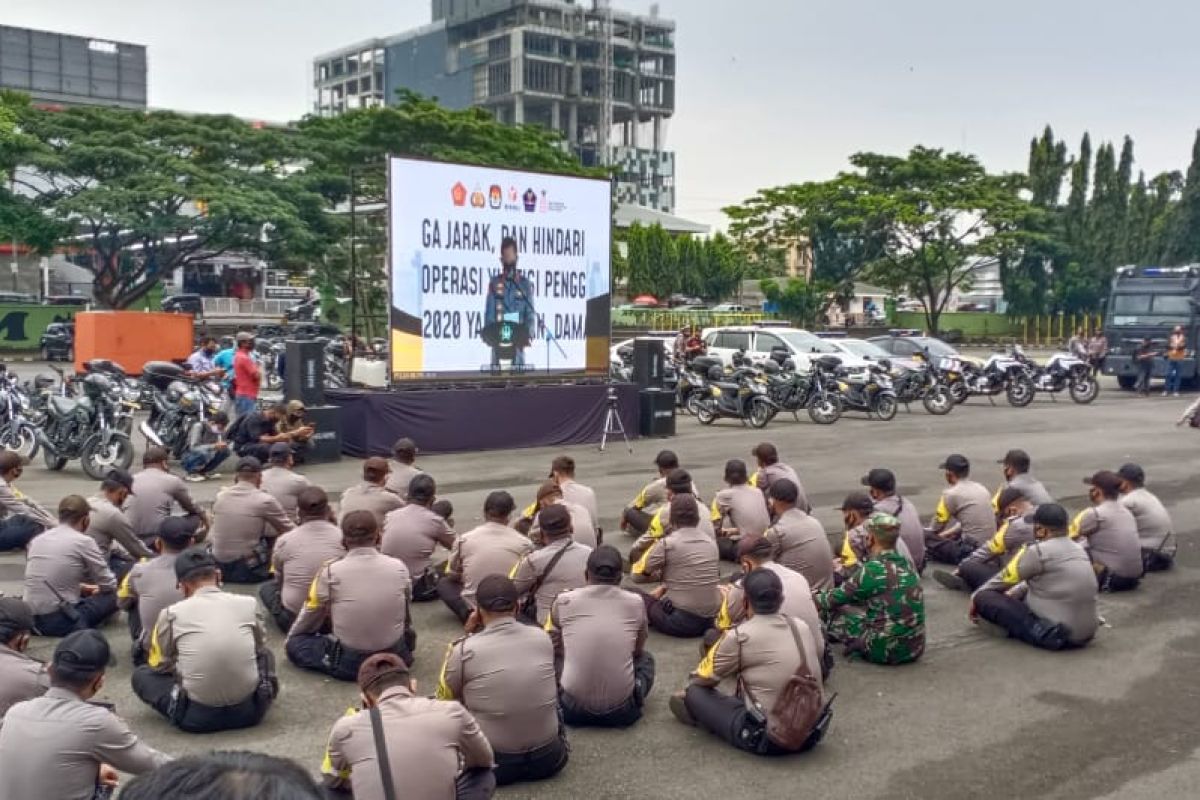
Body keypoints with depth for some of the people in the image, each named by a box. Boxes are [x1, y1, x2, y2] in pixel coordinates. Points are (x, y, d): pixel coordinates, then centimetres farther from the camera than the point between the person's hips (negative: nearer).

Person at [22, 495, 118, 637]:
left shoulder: (37, 539, 11)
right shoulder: (84, 541, -8)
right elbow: (108, 585, -1)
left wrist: (83, 588, 28)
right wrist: (96, 590, 21)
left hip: (30, 618, 7)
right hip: (58, 621, -7)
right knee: (114, 596, 7)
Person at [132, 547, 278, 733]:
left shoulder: (171, 613, -5)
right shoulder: (248, 603, -1)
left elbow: (160, 665, 11)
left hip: (196, 716, 1)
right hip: (249, 709, -1)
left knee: (140, 674, 24)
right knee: (266, 654, 31)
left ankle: (180, 706, 9)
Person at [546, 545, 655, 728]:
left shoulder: (563, 602, -1)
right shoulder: (636, 603, 0)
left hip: (573, 708, 1)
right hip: (622, 709, 0)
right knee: (646, 657, 30)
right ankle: (632, 701, 12)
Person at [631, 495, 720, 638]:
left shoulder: (667, 543, -11)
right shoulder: (711, 542, 7)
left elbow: (636, 575, -1)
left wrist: (660, 574, 17)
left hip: (681, 621, -6)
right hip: (711, 619, 6)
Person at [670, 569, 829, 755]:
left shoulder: (739, 636, -13)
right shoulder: (803, 627, 3)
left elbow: (702, 679, 2)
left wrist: (690, 692, 27)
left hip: (769, 738, -6)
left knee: (695, 692, 7)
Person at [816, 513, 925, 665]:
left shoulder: (873, 569, -16)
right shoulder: (905, 565, 6)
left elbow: (837, 598, -1)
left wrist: (814, 600, 17)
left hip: (887, 651, -7)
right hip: (915, 649, 7)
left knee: (832, 612, 11)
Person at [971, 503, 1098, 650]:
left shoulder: (1038, 551, -14)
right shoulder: (1079, 550, 9)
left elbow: (1004, 579, 1)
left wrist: (975, 597, 16)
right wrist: (1011, 594, 29)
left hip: (1053, 634, -7)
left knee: (984, 597, -4)